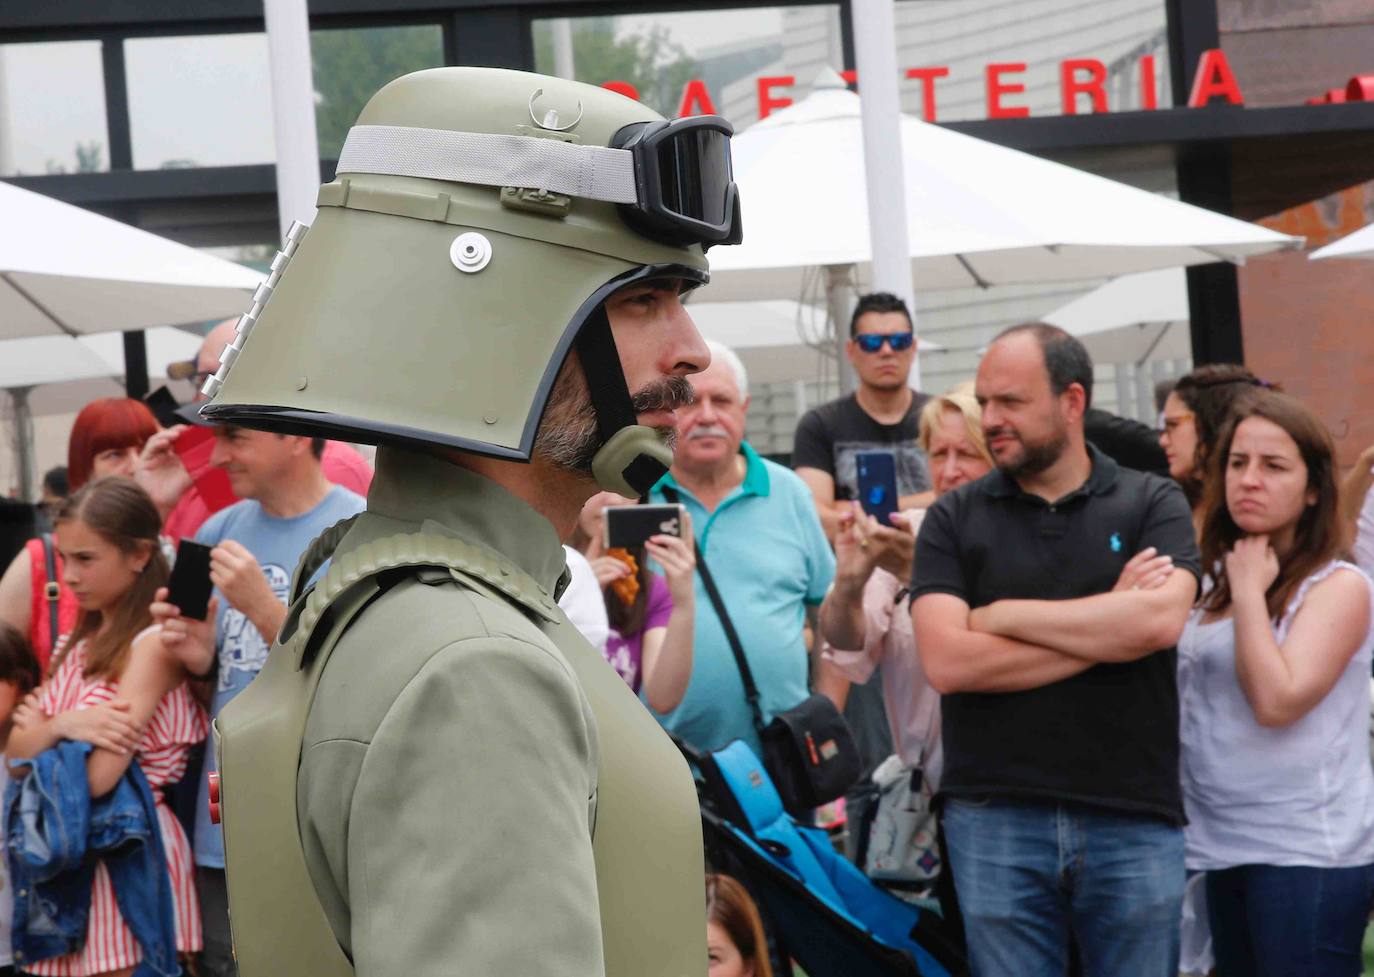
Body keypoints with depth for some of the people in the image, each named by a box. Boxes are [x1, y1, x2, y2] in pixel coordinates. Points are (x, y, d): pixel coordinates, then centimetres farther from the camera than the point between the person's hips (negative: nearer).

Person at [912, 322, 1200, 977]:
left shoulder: (1153, 504, 6)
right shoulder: (955, 518, 6)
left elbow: (1161, 620, -14)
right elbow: (946, 662, -8)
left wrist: (1002, 615, -7)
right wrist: (1108, 624, -8)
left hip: (1135, 818, 0)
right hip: (995, 822, 0)